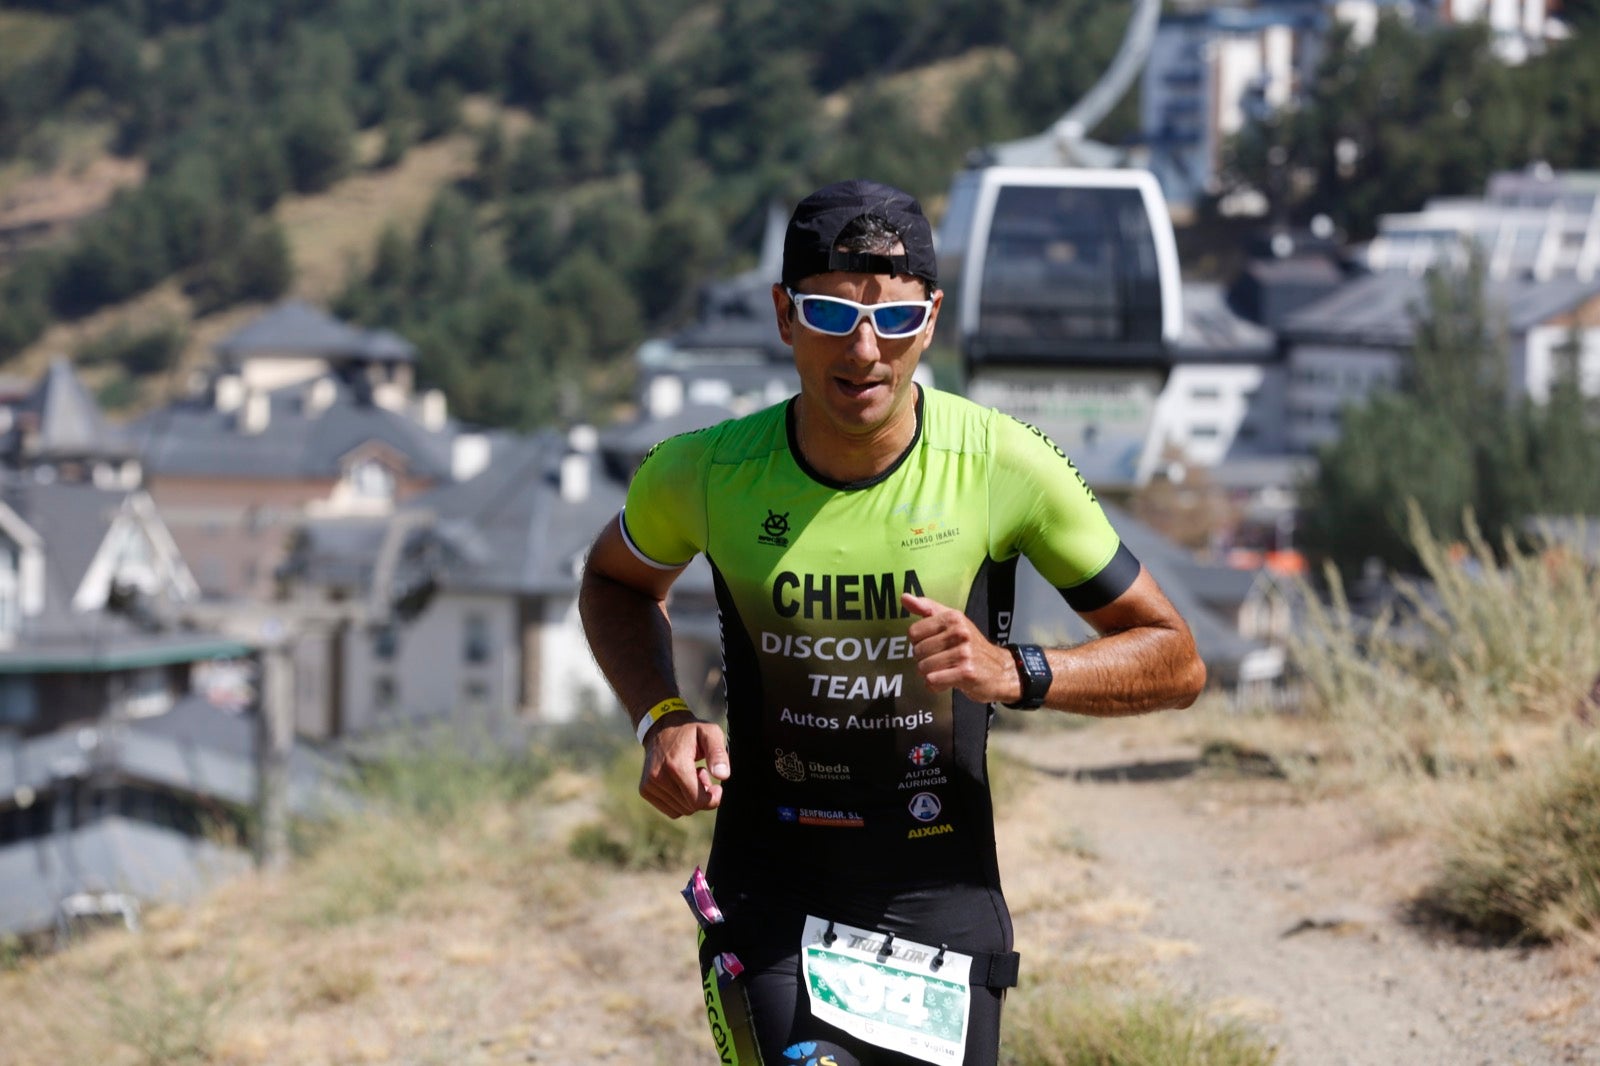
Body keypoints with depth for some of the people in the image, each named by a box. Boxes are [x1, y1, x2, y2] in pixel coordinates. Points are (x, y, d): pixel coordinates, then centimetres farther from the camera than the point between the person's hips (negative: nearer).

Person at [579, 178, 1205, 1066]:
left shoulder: (1004, 468, -9)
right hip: (770, 913, -1)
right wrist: (661, 718, -3)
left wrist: (1014, 673, -19)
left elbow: (1175, 661, -1)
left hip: (944, 908, 1)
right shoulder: (705, 473, -8)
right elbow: (616, 580, 16)